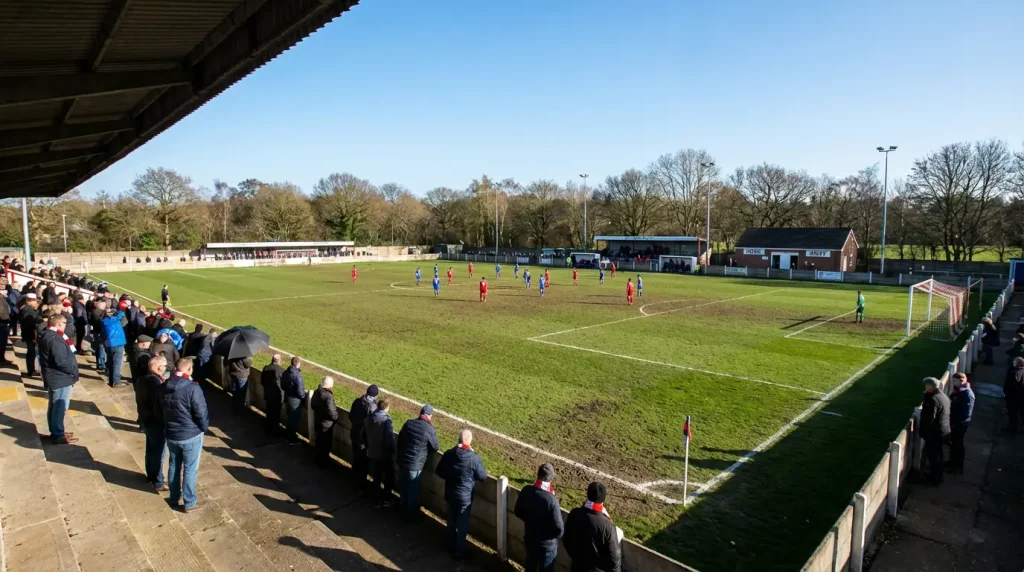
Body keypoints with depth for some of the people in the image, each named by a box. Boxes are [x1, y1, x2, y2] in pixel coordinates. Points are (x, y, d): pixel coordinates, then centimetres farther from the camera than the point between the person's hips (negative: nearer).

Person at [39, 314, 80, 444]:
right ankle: (58, 436, 6)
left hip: (53, 377, 11)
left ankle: (55, 431, 30)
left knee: (54, 406, 19)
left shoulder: (46, 335, 9)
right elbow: (61, 361, -27)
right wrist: (73, 371, -14)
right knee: (60, 407, -2)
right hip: (60, 378, -11)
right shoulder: (55, 339, -24)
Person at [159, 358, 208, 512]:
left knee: (173, 466, 21)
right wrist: (204, 427, -1)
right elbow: (201, 413, -20)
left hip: (170, 434, 6)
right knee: (190, 469, 8)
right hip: (191, 435, -6)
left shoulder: (163, 388, -4)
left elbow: (160, 411, 10)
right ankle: (189, 502, 19)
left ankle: (174, 498, 35)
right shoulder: (192, 389, -26)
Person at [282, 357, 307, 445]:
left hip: (287, 398, 8)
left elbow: (282, 386, 9)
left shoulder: (285, 372, -2)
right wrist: (304, 397, -6)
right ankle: (292, 439, 17)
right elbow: (300, 390, -24)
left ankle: (288, 433, 39)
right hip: (295, 401, -8)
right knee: (295, 419, 7)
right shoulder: (297, 375, -27)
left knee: (290, 417, 24)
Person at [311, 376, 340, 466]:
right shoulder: (328, 396, -30)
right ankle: (323, 461, 23)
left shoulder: (316, 392, -4)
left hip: (317, 421, 8)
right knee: (326, 443, 10)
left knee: (319, 440, 25)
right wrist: (336, 418, -9)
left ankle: (317, 458, 41)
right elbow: (331, 412, -28)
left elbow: (312, 405, 10)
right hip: (326, 423, -8)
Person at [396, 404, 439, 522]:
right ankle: (411, 517, 28)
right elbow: (435, 448, -6)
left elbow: (399, 439, 8)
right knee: (413, 492, 13)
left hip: (402, 461, 6)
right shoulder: (429, 430, -19)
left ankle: (403, 511, 43)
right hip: (415, 465, -6)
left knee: (403, 488, 24)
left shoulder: (408, 423, -2)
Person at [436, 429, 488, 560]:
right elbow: (483, 477, -11)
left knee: (451, 521, 25)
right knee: (462, 525, 12)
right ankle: (459, 552, 24)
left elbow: (439, 471, 3)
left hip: (449, 494, 5)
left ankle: (450, 545, 42)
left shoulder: (448, 454, -10)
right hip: (465, 497, -5)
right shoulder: (474, 458, -23)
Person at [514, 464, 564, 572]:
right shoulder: (551, 500, -32)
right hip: (547, 545, -5)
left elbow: (518, 513, 2)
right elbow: (559, 531, -26)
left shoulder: (526, 491, -16)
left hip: (529, 539, 5)